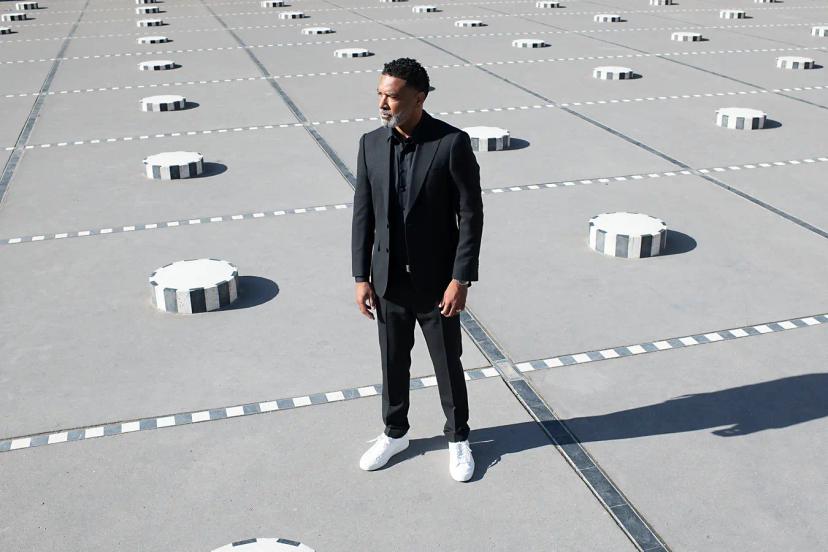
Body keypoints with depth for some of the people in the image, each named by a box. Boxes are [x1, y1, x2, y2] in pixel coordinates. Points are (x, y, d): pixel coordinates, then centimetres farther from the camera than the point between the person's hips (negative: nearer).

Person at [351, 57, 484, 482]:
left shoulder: (452, 143, -15)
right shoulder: (371, 144, -2)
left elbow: (471, 215, -13)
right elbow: (363, 214, 2)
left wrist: (461, 279, -15)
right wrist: (361, 277, 0)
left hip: (437, 283, -3)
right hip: (388, 282, 4)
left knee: (448, 366, 13)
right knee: (393, 364, 18)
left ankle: (458, 439, 34)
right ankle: (395, 434, 39)